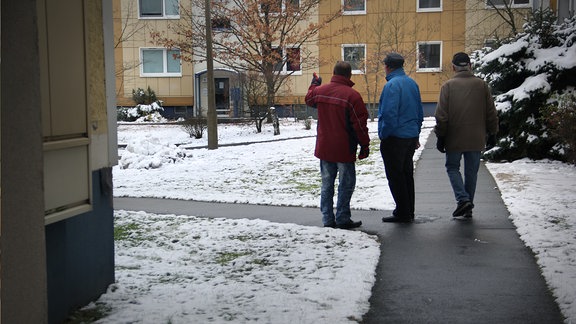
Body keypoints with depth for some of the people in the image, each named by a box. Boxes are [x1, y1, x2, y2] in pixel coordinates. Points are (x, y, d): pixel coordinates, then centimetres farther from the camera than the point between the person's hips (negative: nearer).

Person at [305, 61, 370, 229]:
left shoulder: (320, 91, 1)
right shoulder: (352, 95, -17)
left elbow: (309, 99, 26)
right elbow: (360, 124, -14)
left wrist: (314, 83, 43)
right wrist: (365, 145, -3)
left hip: (324, 147, 5)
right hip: (344, 149, -5)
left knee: (327, 184, 12)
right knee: (346, 184, 5)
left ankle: (328, 219, 15)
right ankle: (342, 219, 6)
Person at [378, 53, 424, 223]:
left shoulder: (392, 85, -17)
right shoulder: (412, 83, 9)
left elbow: (389, 114, -22)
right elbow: (419, 112, 16)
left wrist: (383, 135, -10)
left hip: (394, 138, -8)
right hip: (411, 136, 8)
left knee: (395, 176, 1)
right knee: (407, 174, 16)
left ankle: (403, 213, 4)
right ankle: (408, 212, 23)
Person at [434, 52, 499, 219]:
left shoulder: (448, 86, -6)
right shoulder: (482, 85, 2)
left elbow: (441, 115, -8)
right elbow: (491, 113, 5)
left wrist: (440, 136, 0)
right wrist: (492, 134, 15)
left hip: (454, 138, -3)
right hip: (476, 138, 3)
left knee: (452, 167, 12)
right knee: (471, 171, 12)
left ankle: (463, 199, -7)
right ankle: (468, 208, 17)